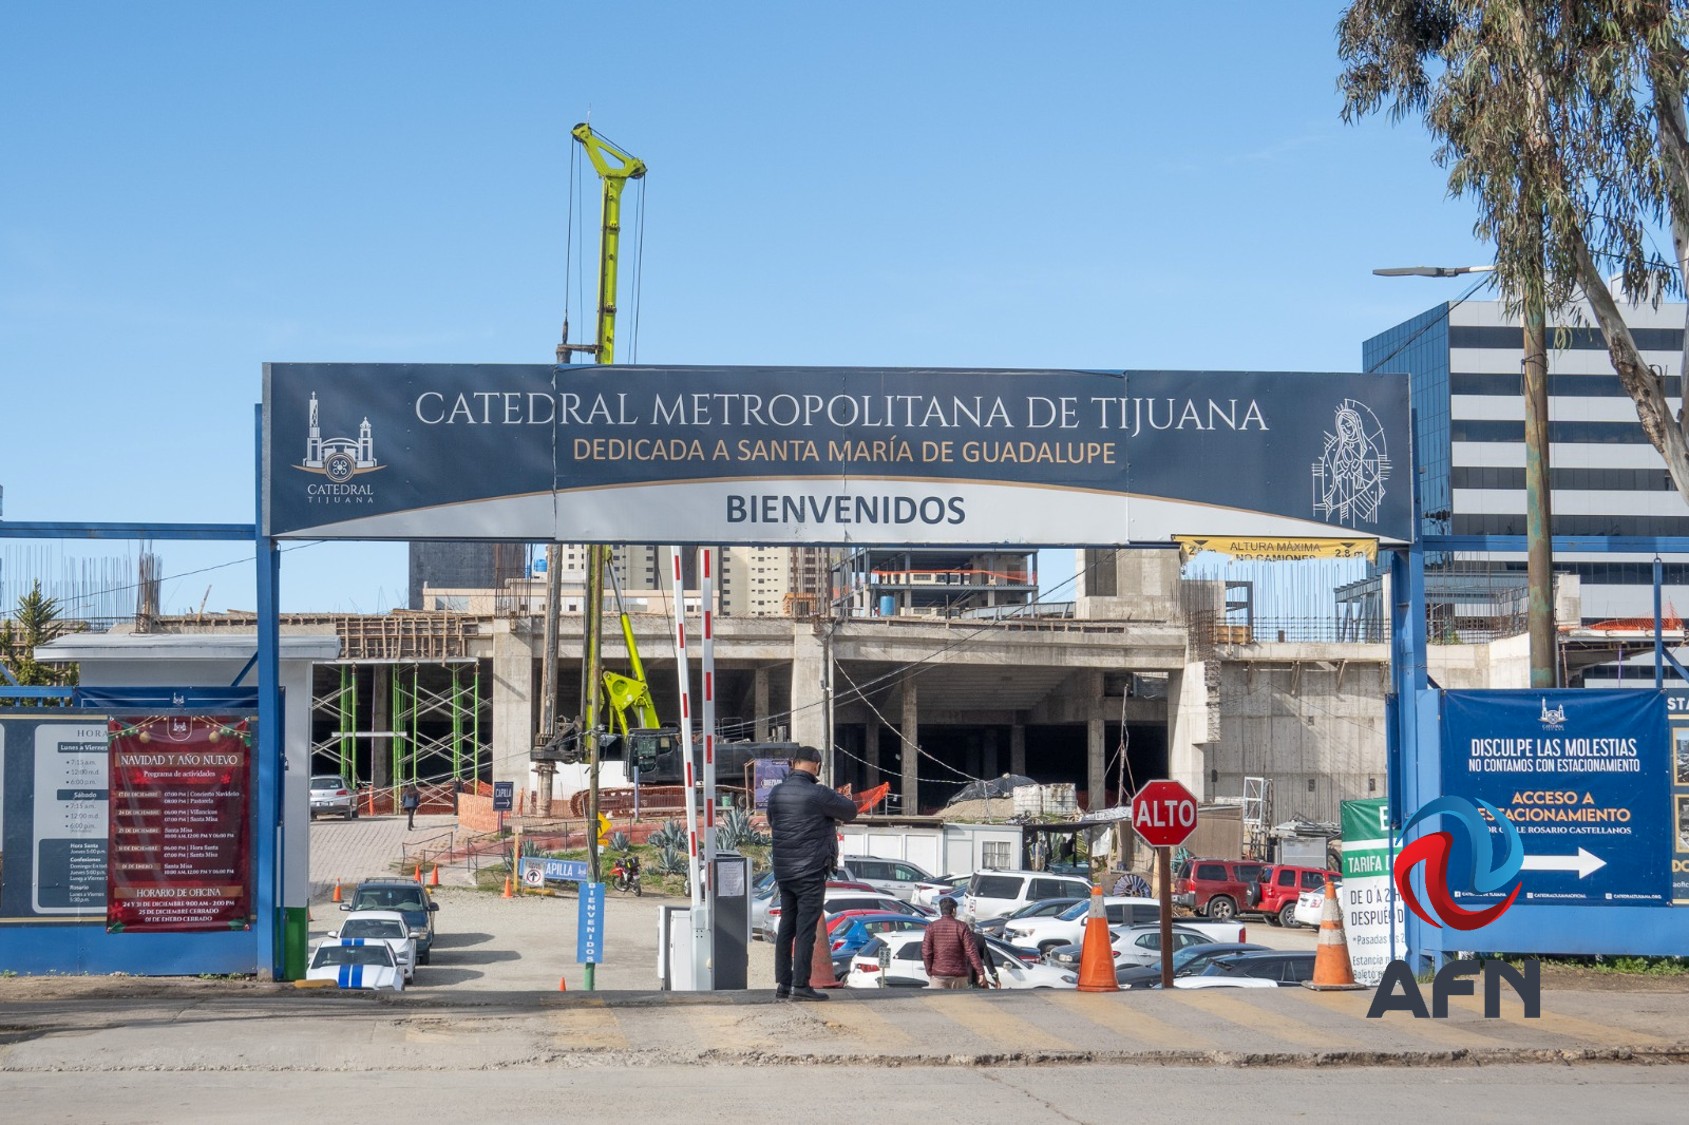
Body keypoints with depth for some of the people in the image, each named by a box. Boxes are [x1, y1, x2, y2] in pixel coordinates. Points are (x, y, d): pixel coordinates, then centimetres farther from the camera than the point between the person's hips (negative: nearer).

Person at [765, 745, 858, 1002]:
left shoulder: (776, 793, 6)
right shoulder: (818, 794, -14)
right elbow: (850, 811, -3)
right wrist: (834, 817, 21)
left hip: (783, 870, 6)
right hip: (811, 870, -6)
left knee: (786, 926, 11)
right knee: (806, 927, -4)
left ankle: (782, 983, 11)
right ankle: (800, 985, -5)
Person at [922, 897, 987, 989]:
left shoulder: (931, 927, 0)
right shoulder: (961, 927, -3)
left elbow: (926, 952, -3)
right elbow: (971, 951, -8)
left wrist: (930, 972, 7)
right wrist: (981, 973, -7)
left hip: (938, 975, 0)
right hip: (959, 975, 0)